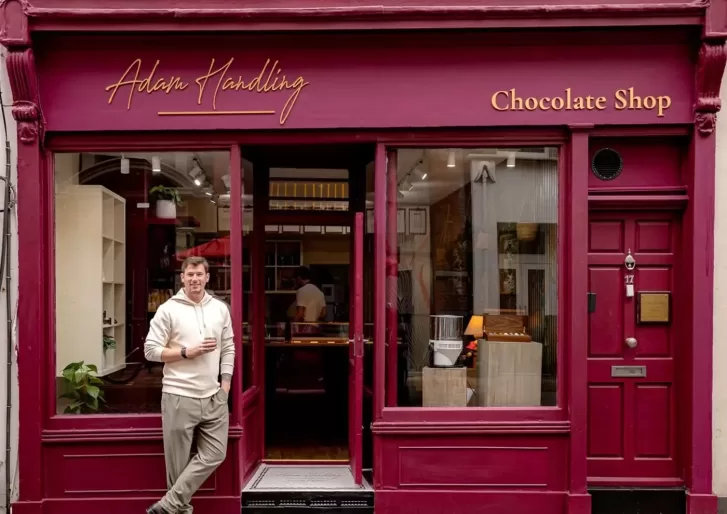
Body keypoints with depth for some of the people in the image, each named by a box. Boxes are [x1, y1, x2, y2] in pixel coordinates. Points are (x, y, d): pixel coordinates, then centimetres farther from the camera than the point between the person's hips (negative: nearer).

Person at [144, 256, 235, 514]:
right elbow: (151, 350, -8)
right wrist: (188, 352, -15)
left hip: (214, 396, 5)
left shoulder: (220, 308, 7)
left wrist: (225, 383, 4)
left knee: (214, 454, 3)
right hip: (179, 397, -4)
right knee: (179, 460, 5)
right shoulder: (168, 309, -6)